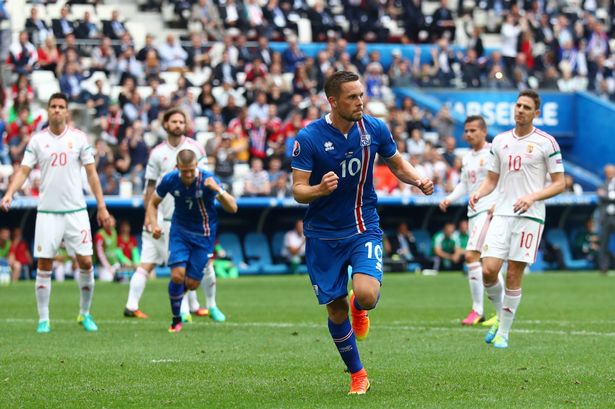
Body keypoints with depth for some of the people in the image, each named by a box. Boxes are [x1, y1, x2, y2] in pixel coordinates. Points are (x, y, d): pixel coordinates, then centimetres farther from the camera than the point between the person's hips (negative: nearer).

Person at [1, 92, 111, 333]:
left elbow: (91, 173, 5)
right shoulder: (37, 140, 3)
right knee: (44, 266, -2)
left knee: (85, 262, -4)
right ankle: (43, 320, 6)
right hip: (47, 212, 0)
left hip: (76, 210, 0)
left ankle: (85, 313, 14)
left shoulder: (78, 138, 3)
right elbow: (24, 171, 1)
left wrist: (101, 207, 2)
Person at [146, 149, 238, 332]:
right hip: (179, 230, 1)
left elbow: (232, 208, -24)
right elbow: (153, 203, 5)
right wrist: (154, 224, -13)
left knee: (192, 284, -2)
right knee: (177, 275, -18)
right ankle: (176, 320, 1)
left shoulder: (207, 180, -21)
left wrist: (218, 190, -41)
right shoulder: (170, 180, -14)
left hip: (203, 235, -1)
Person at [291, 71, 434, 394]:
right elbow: (298, 191, -12)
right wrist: (319, 189, -34)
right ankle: (357, 374, 25)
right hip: (323, 235, -1)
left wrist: (419, 180, -9)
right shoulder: (309, 138, -13)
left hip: (364, 228, 1)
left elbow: (397, 164, 12)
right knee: (336, 310, 3)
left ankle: (359, 307, 17)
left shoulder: (374, 129, -4)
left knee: (367, 295, -23)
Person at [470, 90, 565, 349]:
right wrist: (478, 193, -4)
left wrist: (532, 197, -17)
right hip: (502, 214, 3)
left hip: (529, 217, -3)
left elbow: (559, 184, -2)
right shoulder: (500, 141, 11)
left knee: (514, 276, -3)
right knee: (489, 270, -10)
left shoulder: (546, 142, -2)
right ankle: (501, 317, 16)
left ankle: (503, 333, 9)